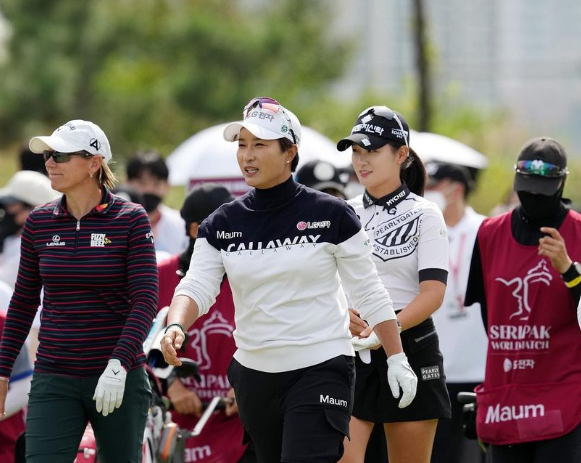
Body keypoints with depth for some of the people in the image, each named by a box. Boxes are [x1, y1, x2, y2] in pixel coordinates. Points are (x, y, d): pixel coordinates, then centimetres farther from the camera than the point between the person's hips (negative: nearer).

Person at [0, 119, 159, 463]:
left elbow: (146, 300, -11)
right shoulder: (39, 222, 6)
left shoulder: (130, 219, -5)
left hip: (119, 380, -2)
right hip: (54, 381, 2)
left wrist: (118, 366, -22)